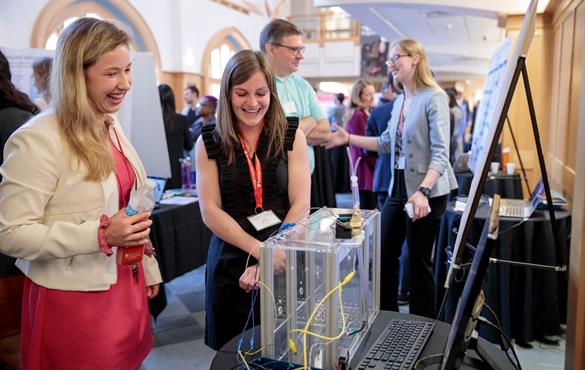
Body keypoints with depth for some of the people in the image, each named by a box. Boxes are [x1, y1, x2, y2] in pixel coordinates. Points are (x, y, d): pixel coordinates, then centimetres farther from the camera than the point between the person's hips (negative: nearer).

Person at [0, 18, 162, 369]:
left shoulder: (112, 127, 7)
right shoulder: (38, 140, -19)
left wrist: (148, 268, 16)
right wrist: (100, 235, -27)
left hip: (126, 286, 7)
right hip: (74, 300, -7)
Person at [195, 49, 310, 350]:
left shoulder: (291, 135, -2)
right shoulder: (209, 142, -1)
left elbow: (301, 205, -6)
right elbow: (210, 211, -6)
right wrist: (261, 251, -18)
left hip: (284, 260, 0)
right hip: (230, 262, 1)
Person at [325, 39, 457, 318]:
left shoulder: (433, 98, -13)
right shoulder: (399, 101, 12)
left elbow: (441, 153, -20)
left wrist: (422, 191, -33)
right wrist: (348, 139, 13)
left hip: (426, 192, -8)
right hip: (398, 188, 8)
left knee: (419, 262, 4)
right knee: (384, 255, 13)